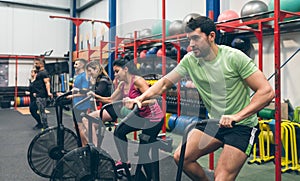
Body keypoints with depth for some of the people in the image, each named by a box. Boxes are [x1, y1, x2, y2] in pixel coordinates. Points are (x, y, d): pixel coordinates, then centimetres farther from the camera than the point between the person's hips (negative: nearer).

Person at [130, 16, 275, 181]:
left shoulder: (234, 57, -18)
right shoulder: (190, 60, -4)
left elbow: (267, 91, -21)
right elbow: (165, 82, -2)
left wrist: (236, 116, -31)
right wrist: (141, 98, -18)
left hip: (241, 125, -5)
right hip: (214, 122, 5)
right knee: (181, 157, -2)